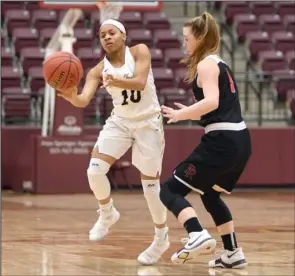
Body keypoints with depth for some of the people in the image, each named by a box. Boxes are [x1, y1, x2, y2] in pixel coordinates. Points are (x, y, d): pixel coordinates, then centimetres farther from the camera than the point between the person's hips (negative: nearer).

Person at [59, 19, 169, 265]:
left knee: (150, 183, 1)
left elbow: (140, 82, -28)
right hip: (120, 121, 3)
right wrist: (71, 96, -44)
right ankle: (107, 214, 13)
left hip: (148, 121, -3)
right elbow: (84, 100, -20)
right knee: (95, 170, -15)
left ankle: (161, 238, 20)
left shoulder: (140, 52, -12)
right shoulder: (98, 70, -6)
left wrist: (115, 81, -48)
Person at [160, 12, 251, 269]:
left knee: (170, 190, -5)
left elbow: (212, 102, -23)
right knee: (210, 193, 30)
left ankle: (198, 235, -25)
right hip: (240, 140, 10)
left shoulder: (206, 64, -7)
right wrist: (189, 113, 22)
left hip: (222, 141, -10)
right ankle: (233, 253, 29)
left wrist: (180, 114, -13)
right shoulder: (219, 64, 21)